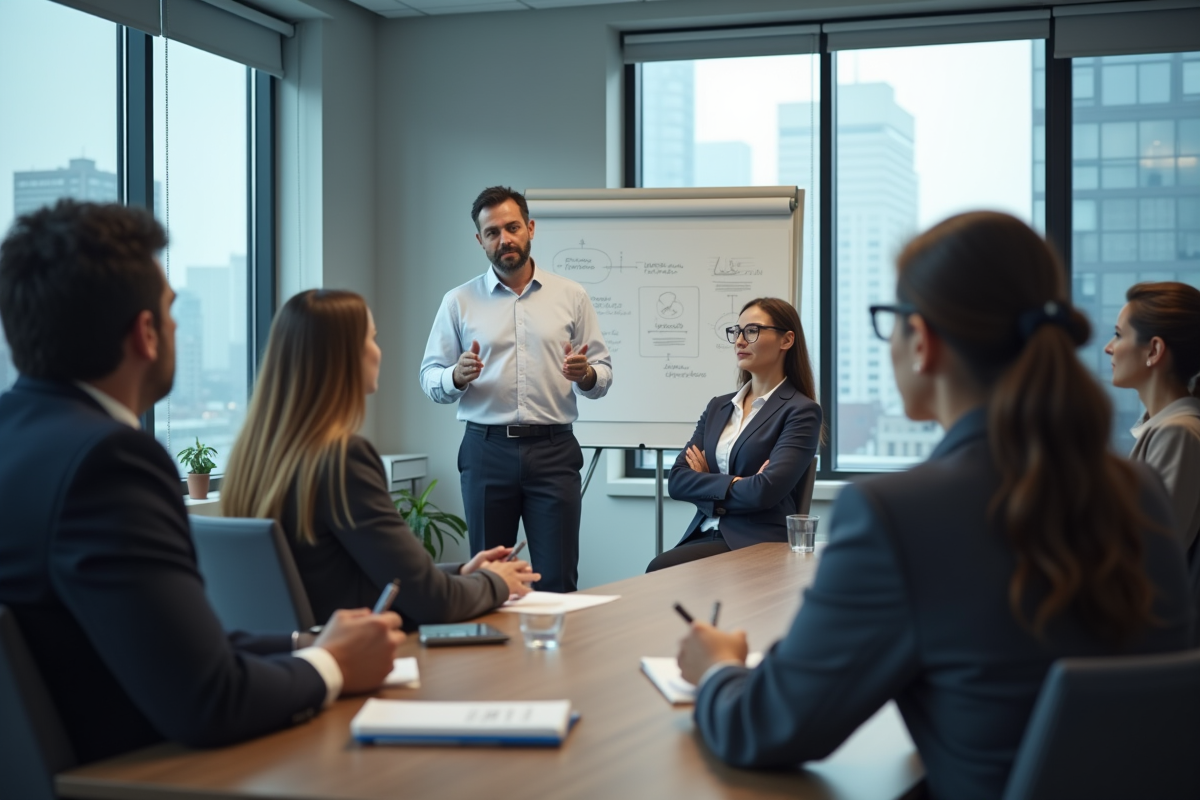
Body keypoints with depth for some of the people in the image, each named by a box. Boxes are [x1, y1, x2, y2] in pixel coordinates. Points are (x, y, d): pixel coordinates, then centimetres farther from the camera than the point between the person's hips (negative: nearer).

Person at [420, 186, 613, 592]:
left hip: (553, 451, 0)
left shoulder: (571, 296, 6)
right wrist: (458, 376, -17)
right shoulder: (459, 301, 6)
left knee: (558, 579, -1)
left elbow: (604, 374, 7)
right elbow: (430, 380, 5)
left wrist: (585, 375, -15)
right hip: (487, 450, 1)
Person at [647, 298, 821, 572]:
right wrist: (733, 484, -7)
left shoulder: (801, 412, -1)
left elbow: (764, 491, -14)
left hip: (759, 543, -5)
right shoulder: (718, 407, 18)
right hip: (705, 536, 5)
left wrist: (707, 483, 1)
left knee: (661, 570, -29)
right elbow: (677, 481, 8)